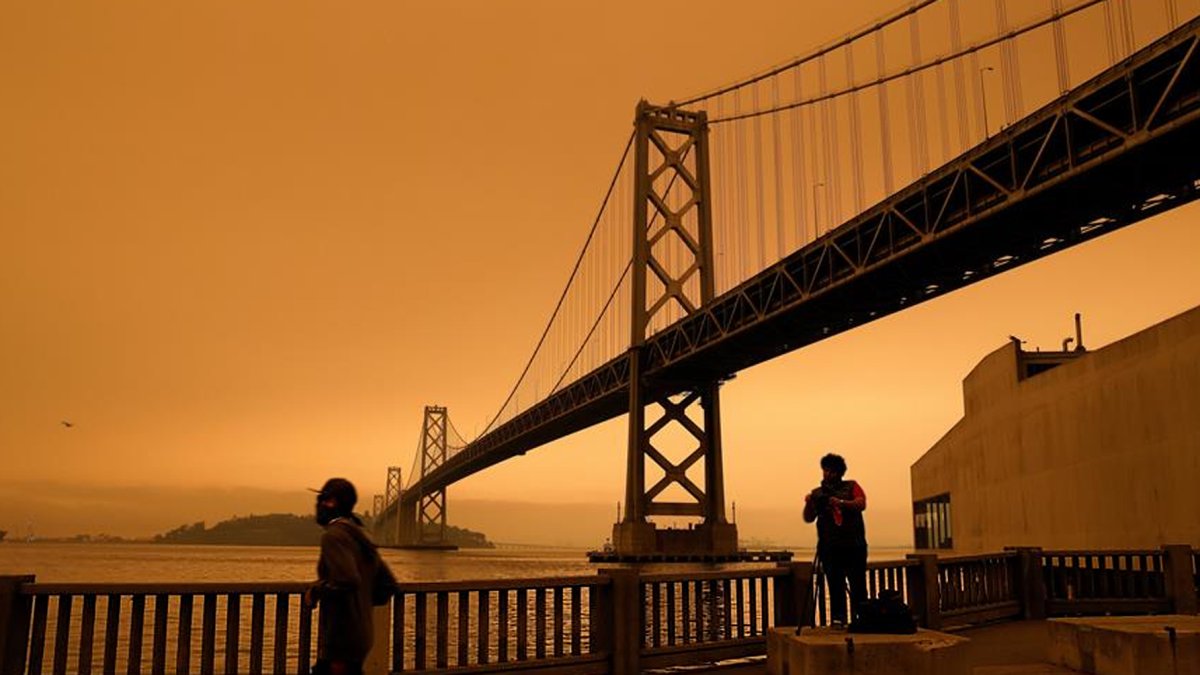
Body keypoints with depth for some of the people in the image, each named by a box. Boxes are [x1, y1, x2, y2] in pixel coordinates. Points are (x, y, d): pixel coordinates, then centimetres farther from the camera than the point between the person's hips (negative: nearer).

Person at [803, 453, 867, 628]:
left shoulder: (851, 486, 13)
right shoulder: (818, 493, 15)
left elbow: (861, 504, -3)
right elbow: (808, 518, 8)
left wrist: (841, 502, -18)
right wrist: (808, 503, -12)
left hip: (854, 545, -1)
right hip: (829, 546, 1)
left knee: (858, 584, -4)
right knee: (835, 585, -4)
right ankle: (837, 618, -2)